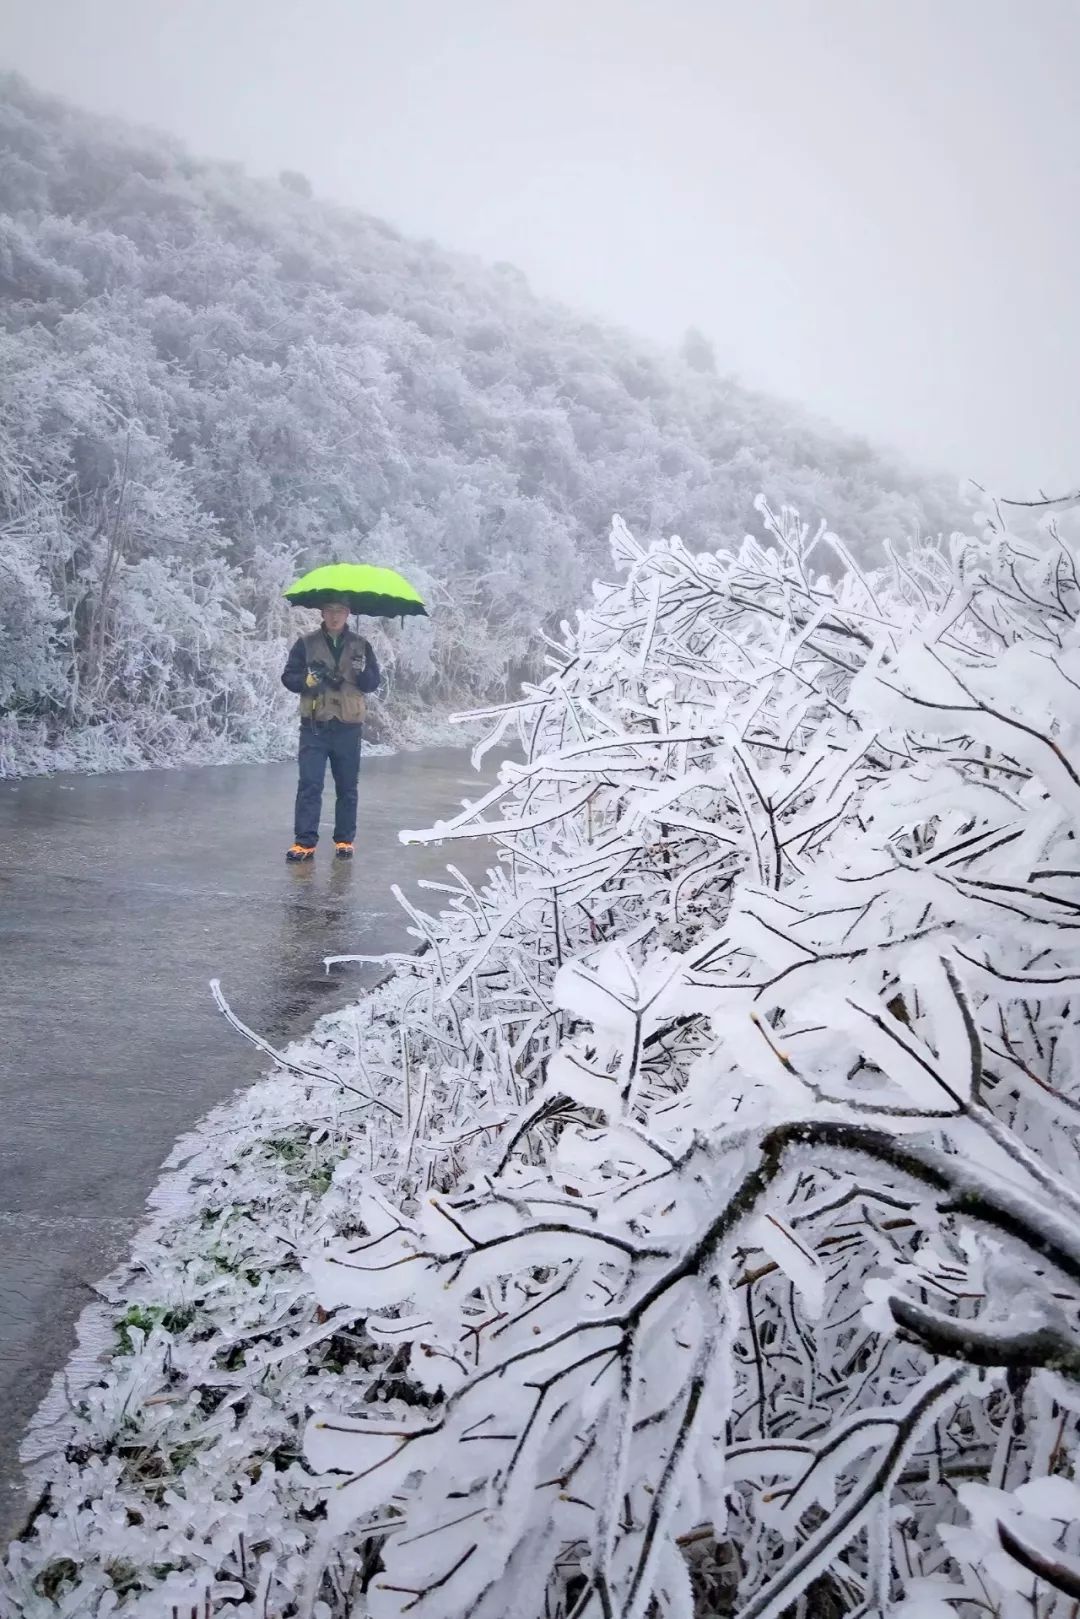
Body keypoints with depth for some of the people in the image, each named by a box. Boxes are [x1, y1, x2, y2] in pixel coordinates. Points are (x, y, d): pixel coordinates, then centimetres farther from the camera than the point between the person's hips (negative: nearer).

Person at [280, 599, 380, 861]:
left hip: (348, 726, 1)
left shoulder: (360, 645, 6)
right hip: (314, 725, -1)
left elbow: (374, 683, 5)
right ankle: (305, 842, -3)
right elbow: (288, 677, 4)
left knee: (347, 787, 7)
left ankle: (344, 840, 16)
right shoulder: (307, 643, 3)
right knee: (309, 785, -5)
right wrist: (307, 680, -17)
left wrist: (363, 671, -17)